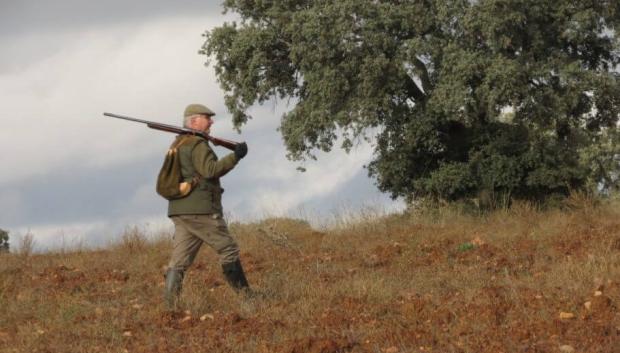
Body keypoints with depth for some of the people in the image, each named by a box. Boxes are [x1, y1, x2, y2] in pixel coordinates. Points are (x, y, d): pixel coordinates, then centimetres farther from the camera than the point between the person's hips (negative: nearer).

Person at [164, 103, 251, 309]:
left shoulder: (177, 145, 20)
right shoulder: (198, 145, -10)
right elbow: (210, 170, -21)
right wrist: (234, 157, -19)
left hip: (179, 210, 8)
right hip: (200, 209, -8)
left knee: (179, 259, 1)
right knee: (228, 250, 3)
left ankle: (170, 305, -11)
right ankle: (244, 294, 7)